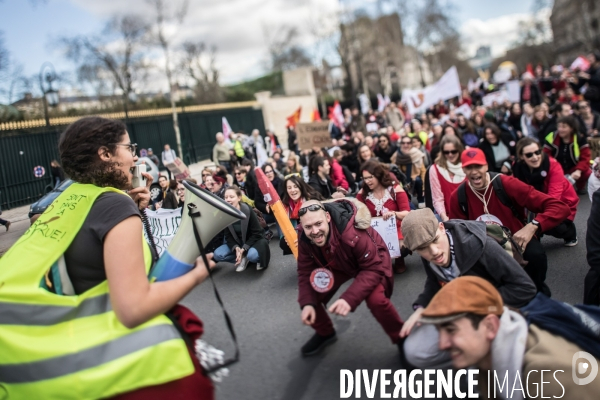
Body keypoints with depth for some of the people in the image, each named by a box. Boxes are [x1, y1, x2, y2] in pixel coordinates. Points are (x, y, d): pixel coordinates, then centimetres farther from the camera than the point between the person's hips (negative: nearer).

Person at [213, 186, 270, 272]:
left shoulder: (247, 210, -22)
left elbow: (257, 233, -17)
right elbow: (228, 236, -6)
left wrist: (243, 249, -25)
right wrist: (236, 248, -25)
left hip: (254, 240, -4)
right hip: (237, 243, 4)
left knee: (252, 255, -37)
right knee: (217, 255, -18)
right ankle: (243, 258, -3)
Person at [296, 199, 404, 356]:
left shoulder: (353, 233, -42)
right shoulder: (304, 238, -24)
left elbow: (373, 269, -36)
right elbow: (305, 271, -13)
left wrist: (349, 299, -47)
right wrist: (307, 303, -29)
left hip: (372, 261, -5)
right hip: (337, 264, 5)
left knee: (376, 300, -32)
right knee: (308, 297, -8)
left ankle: (402, 339, -2)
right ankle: (325, 333, 24)